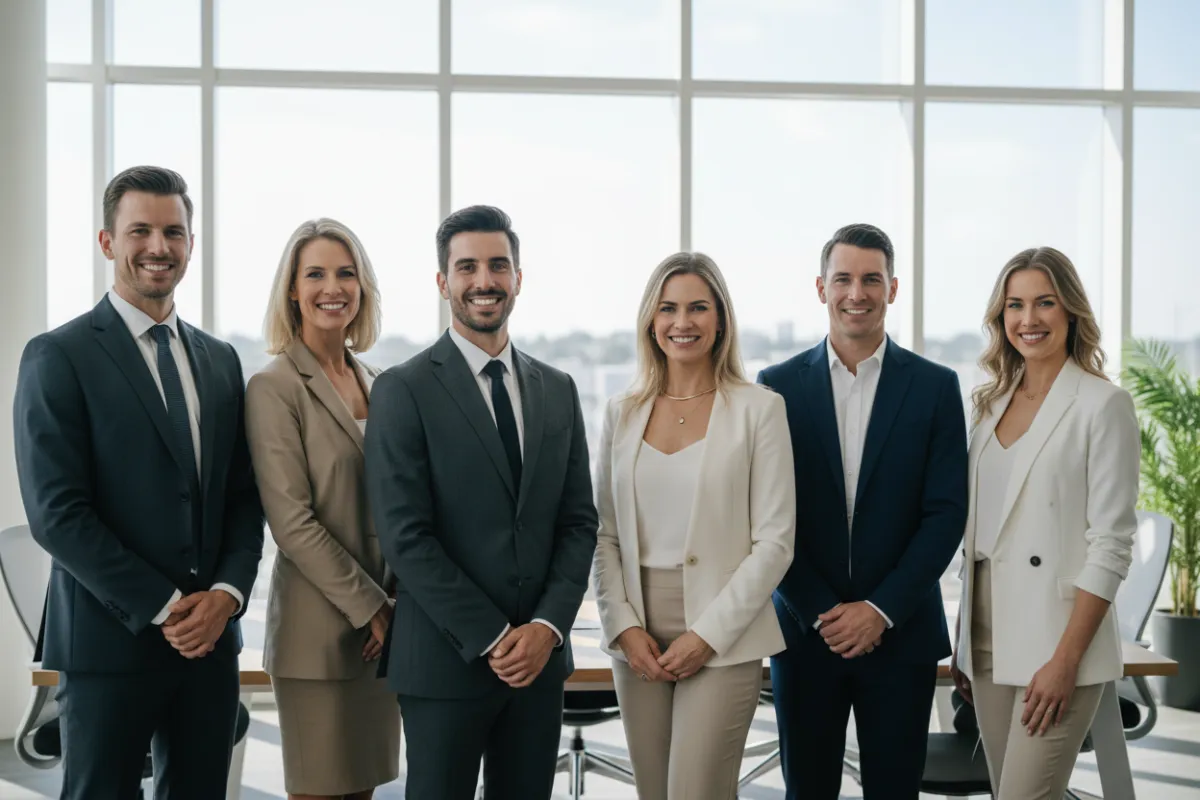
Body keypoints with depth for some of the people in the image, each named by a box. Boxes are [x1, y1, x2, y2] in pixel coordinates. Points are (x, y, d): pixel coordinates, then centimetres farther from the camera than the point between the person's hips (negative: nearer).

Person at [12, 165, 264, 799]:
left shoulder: (219, 360, 13)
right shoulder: (58, 358, -5)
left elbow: (244, 497, 12)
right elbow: (56, 513, -12)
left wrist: (226, 593, -5)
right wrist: (164, 608, -13)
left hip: (211, 637, 5)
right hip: (110, 639, -5)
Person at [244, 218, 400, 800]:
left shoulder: (377, 384, 12)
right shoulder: (275, 388, -8)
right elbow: (292, 522, -14)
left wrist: (398, 606, 3)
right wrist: (369, 608, -13)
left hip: (383, 631, 6)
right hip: (319, 629, -6)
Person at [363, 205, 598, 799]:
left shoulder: (557, 390, 11)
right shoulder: (404, 390, -5)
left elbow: (578, 523, 8)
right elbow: (405, 537, -12)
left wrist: (547, 627, -7)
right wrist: (493, 639, -13)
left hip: (541, 657, 4)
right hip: (446, 661, -4)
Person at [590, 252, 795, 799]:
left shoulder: (758, 409, -3)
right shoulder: (623, 413, 9)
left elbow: (774, 542, -6)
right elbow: (604, 534, 9)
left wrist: (708, 634, -12)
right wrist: (624, 626, -4)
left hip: (722, 638, -4)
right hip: (638, 640, 4)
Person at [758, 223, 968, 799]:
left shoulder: (935, 387, 2)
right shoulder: (779, 385, 2)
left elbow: (946, 512, -2)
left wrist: (881, 611, -10)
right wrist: (821, 612, -8)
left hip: (900, 632, 0)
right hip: (805, 631, 0)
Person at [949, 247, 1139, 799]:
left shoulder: (1103, 404, -7)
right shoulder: (992, 402, 13)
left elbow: (1111, 545, -11)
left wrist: (1065, 661, -16)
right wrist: (962, 642, 12)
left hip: (1055, 645, -6)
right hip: (988, 645, 6)